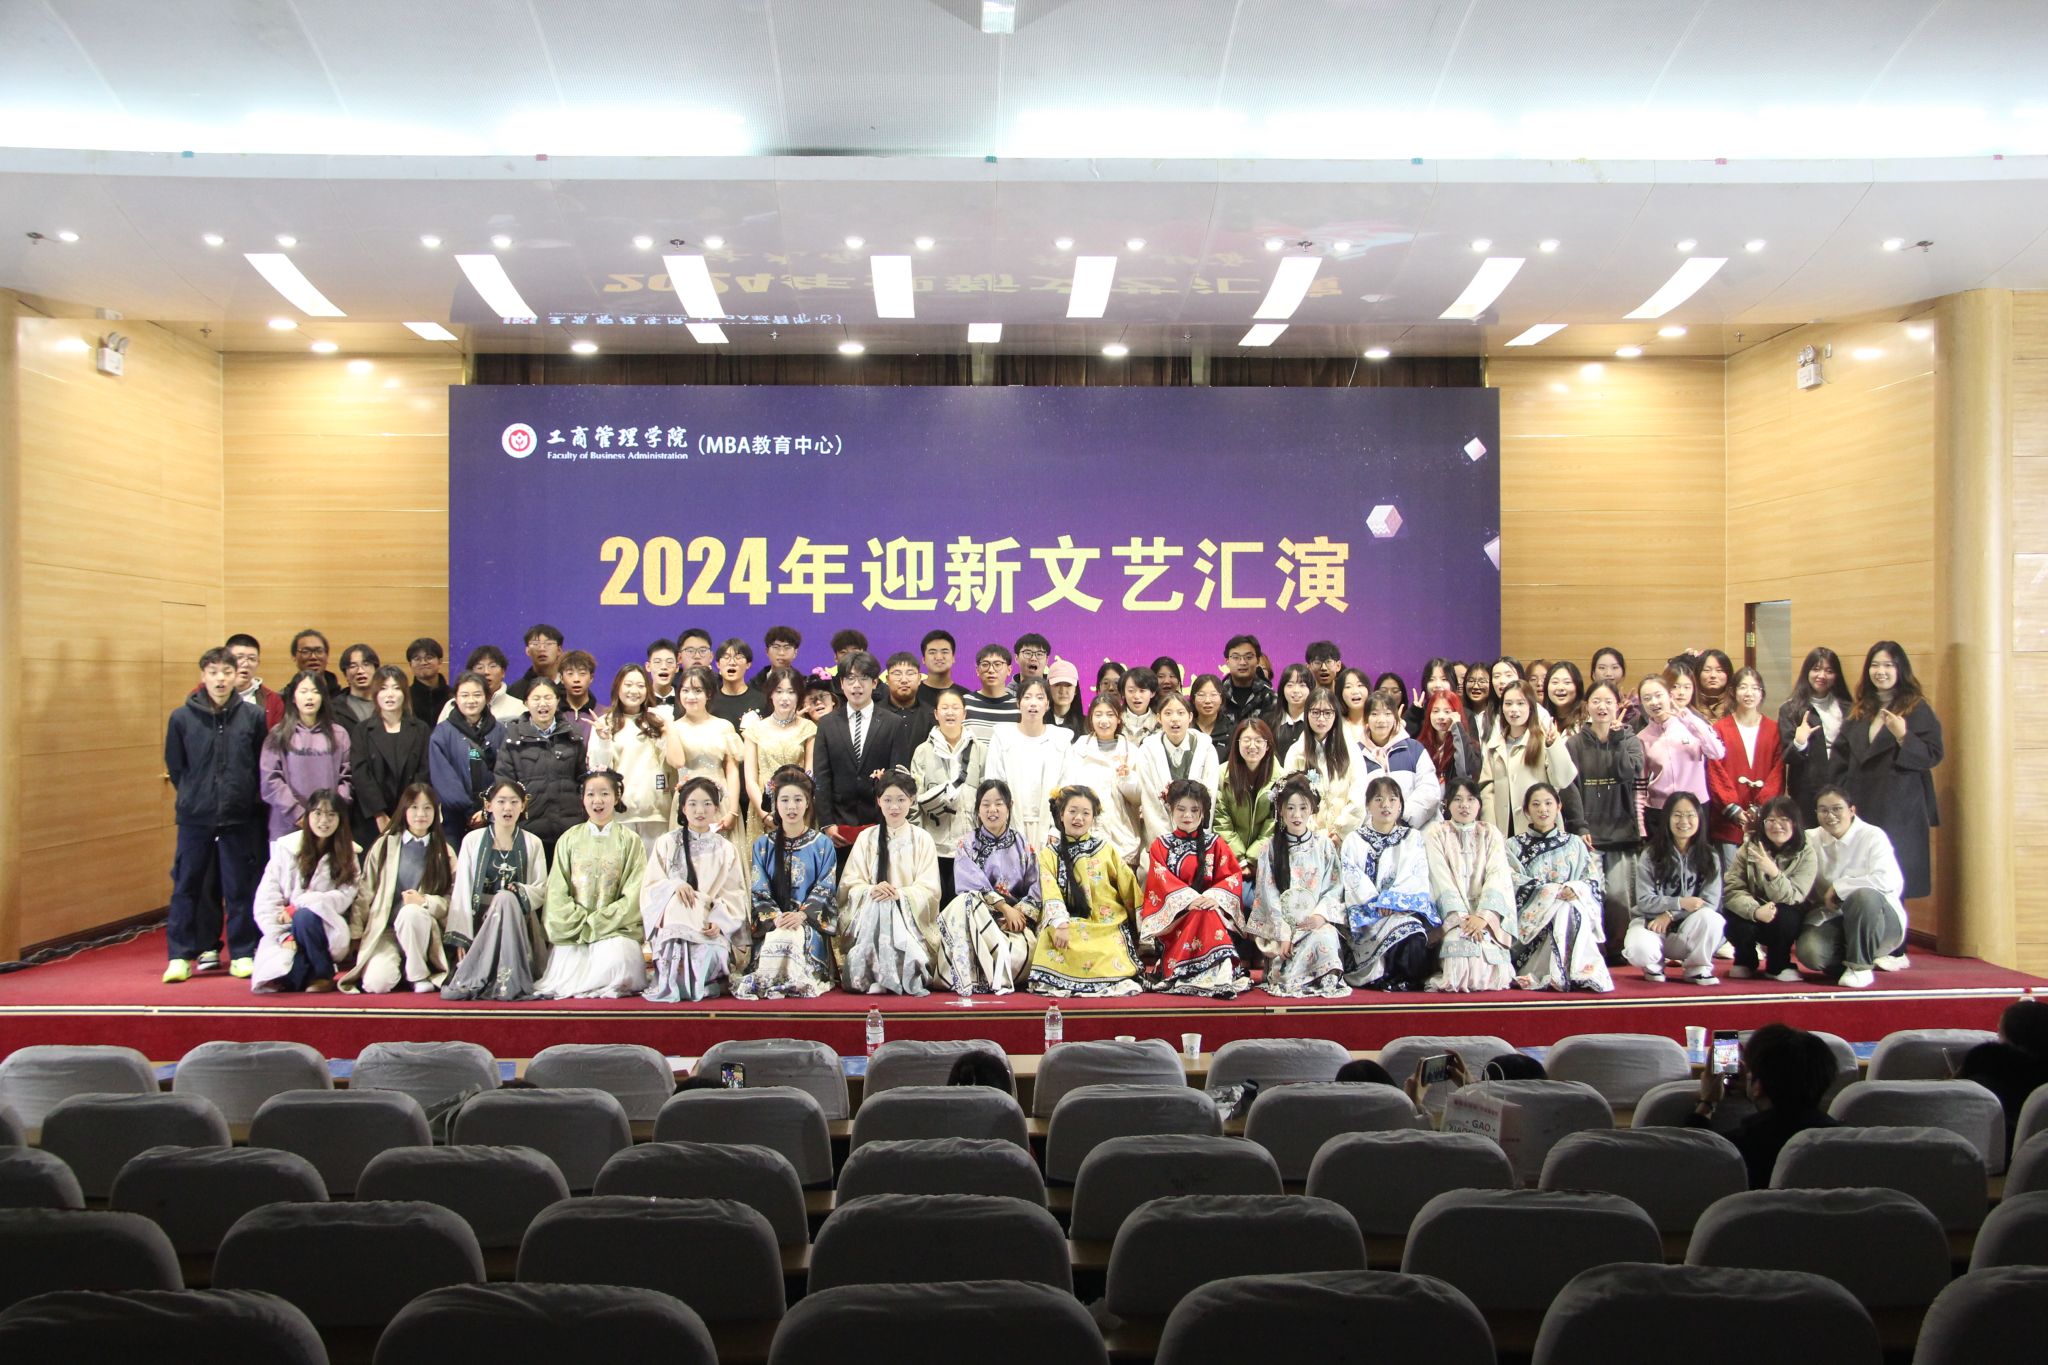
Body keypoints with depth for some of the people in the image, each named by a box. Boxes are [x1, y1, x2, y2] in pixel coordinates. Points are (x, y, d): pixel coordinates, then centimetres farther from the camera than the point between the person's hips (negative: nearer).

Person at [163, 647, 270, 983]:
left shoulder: (253, 716, -2)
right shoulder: (182, 717, -1)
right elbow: (174, 766, 8)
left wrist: (247, 797, 2)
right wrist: (194, 797, 6)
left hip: (240, 817, 0)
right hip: (194, 817, 0)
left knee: (240, 888, 6)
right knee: (187, 887, 6)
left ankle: (243, 954, 14)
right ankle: (181, 955, 15)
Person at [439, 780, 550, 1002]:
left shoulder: (532, 844, 8)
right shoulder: (473, 840, 6)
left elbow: (541, 891, 6)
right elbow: (462, 890, 1)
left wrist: (518, 891, -16)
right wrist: (462, 938, -7)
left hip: (518, 919, 1)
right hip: (480, 920, -1)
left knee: (505, 899, -31)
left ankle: (468, 981, -30)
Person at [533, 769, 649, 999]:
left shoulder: (630, 840, 6)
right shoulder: (569, 840, 12)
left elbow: (633, 894, -3)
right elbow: (557, 892, 5)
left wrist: (596, 924, -11)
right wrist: (580, 923, -9)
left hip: (615, 928, -1)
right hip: (573, 927, 1)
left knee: (614, 956, -32)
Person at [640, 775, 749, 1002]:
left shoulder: (725, 848, 12)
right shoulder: (666, 843, 11)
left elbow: (734, 892, 5)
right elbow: (650, 885, 5)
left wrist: (719, 920, -12)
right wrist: (674, 885, -16)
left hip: (712, 927, 0)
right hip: (673, 922, 0)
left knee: (710, 955, -32)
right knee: (677, 952, -33)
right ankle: (672, 987, -5)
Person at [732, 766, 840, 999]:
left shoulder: (822, 844, 8)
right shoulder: (762, 845, 12)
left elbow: (826, 889, 1)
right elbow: (759, 891, 5)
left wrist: (802, 914, -15)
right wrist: (774, 917, -15)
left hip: (808, 921, -1)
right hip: (772, 922, 1)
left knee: (802, 936, -33)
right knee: (775, 938, -32)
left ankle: (802, 981, -25)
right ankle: (769, 982, -24)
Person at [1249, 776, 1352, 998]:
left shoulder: (1323, 846, 9)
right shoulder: (1269, 849, 5)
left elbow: (1335, 887, 5)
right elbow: (1268, 895, -1)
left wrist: (1321, 915, -13)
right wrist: (1282, 934, -11)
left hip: (1316, 921, 2)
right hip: (1282, 923, -1)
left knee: (1326, 938, -30)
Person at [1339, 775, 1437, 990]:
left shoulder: (1413, 839, 16)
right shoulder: (1353, 841, 13)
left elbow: (1418, 878, 3)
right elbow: (1353, 880, 1)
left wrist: (1391, 901, -12)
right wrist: (1377, 904, -14)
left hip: (1406, 908, 1)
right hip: (1366, 914, -1)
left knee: (1415, 935, -33)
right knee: (1402, 933, -32)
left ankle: (1408, 980, -12)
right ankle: (1389, 980, -12)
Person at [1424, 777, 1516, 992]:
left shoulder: (1491, 833, 14)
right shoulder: (1435, 833, 9)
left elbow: (1498, 875, -1)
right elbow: (1441, 878, -4)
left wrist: (1483, 916, -18)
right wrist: (1461, 916, -19)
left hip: (1486, 912, 1)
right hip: (1451, 913, -1)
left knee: (1488, 942, -30)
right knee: (1458, 939, -32)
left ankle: (1488, 981, -11)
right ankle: (1457, 981, -16)